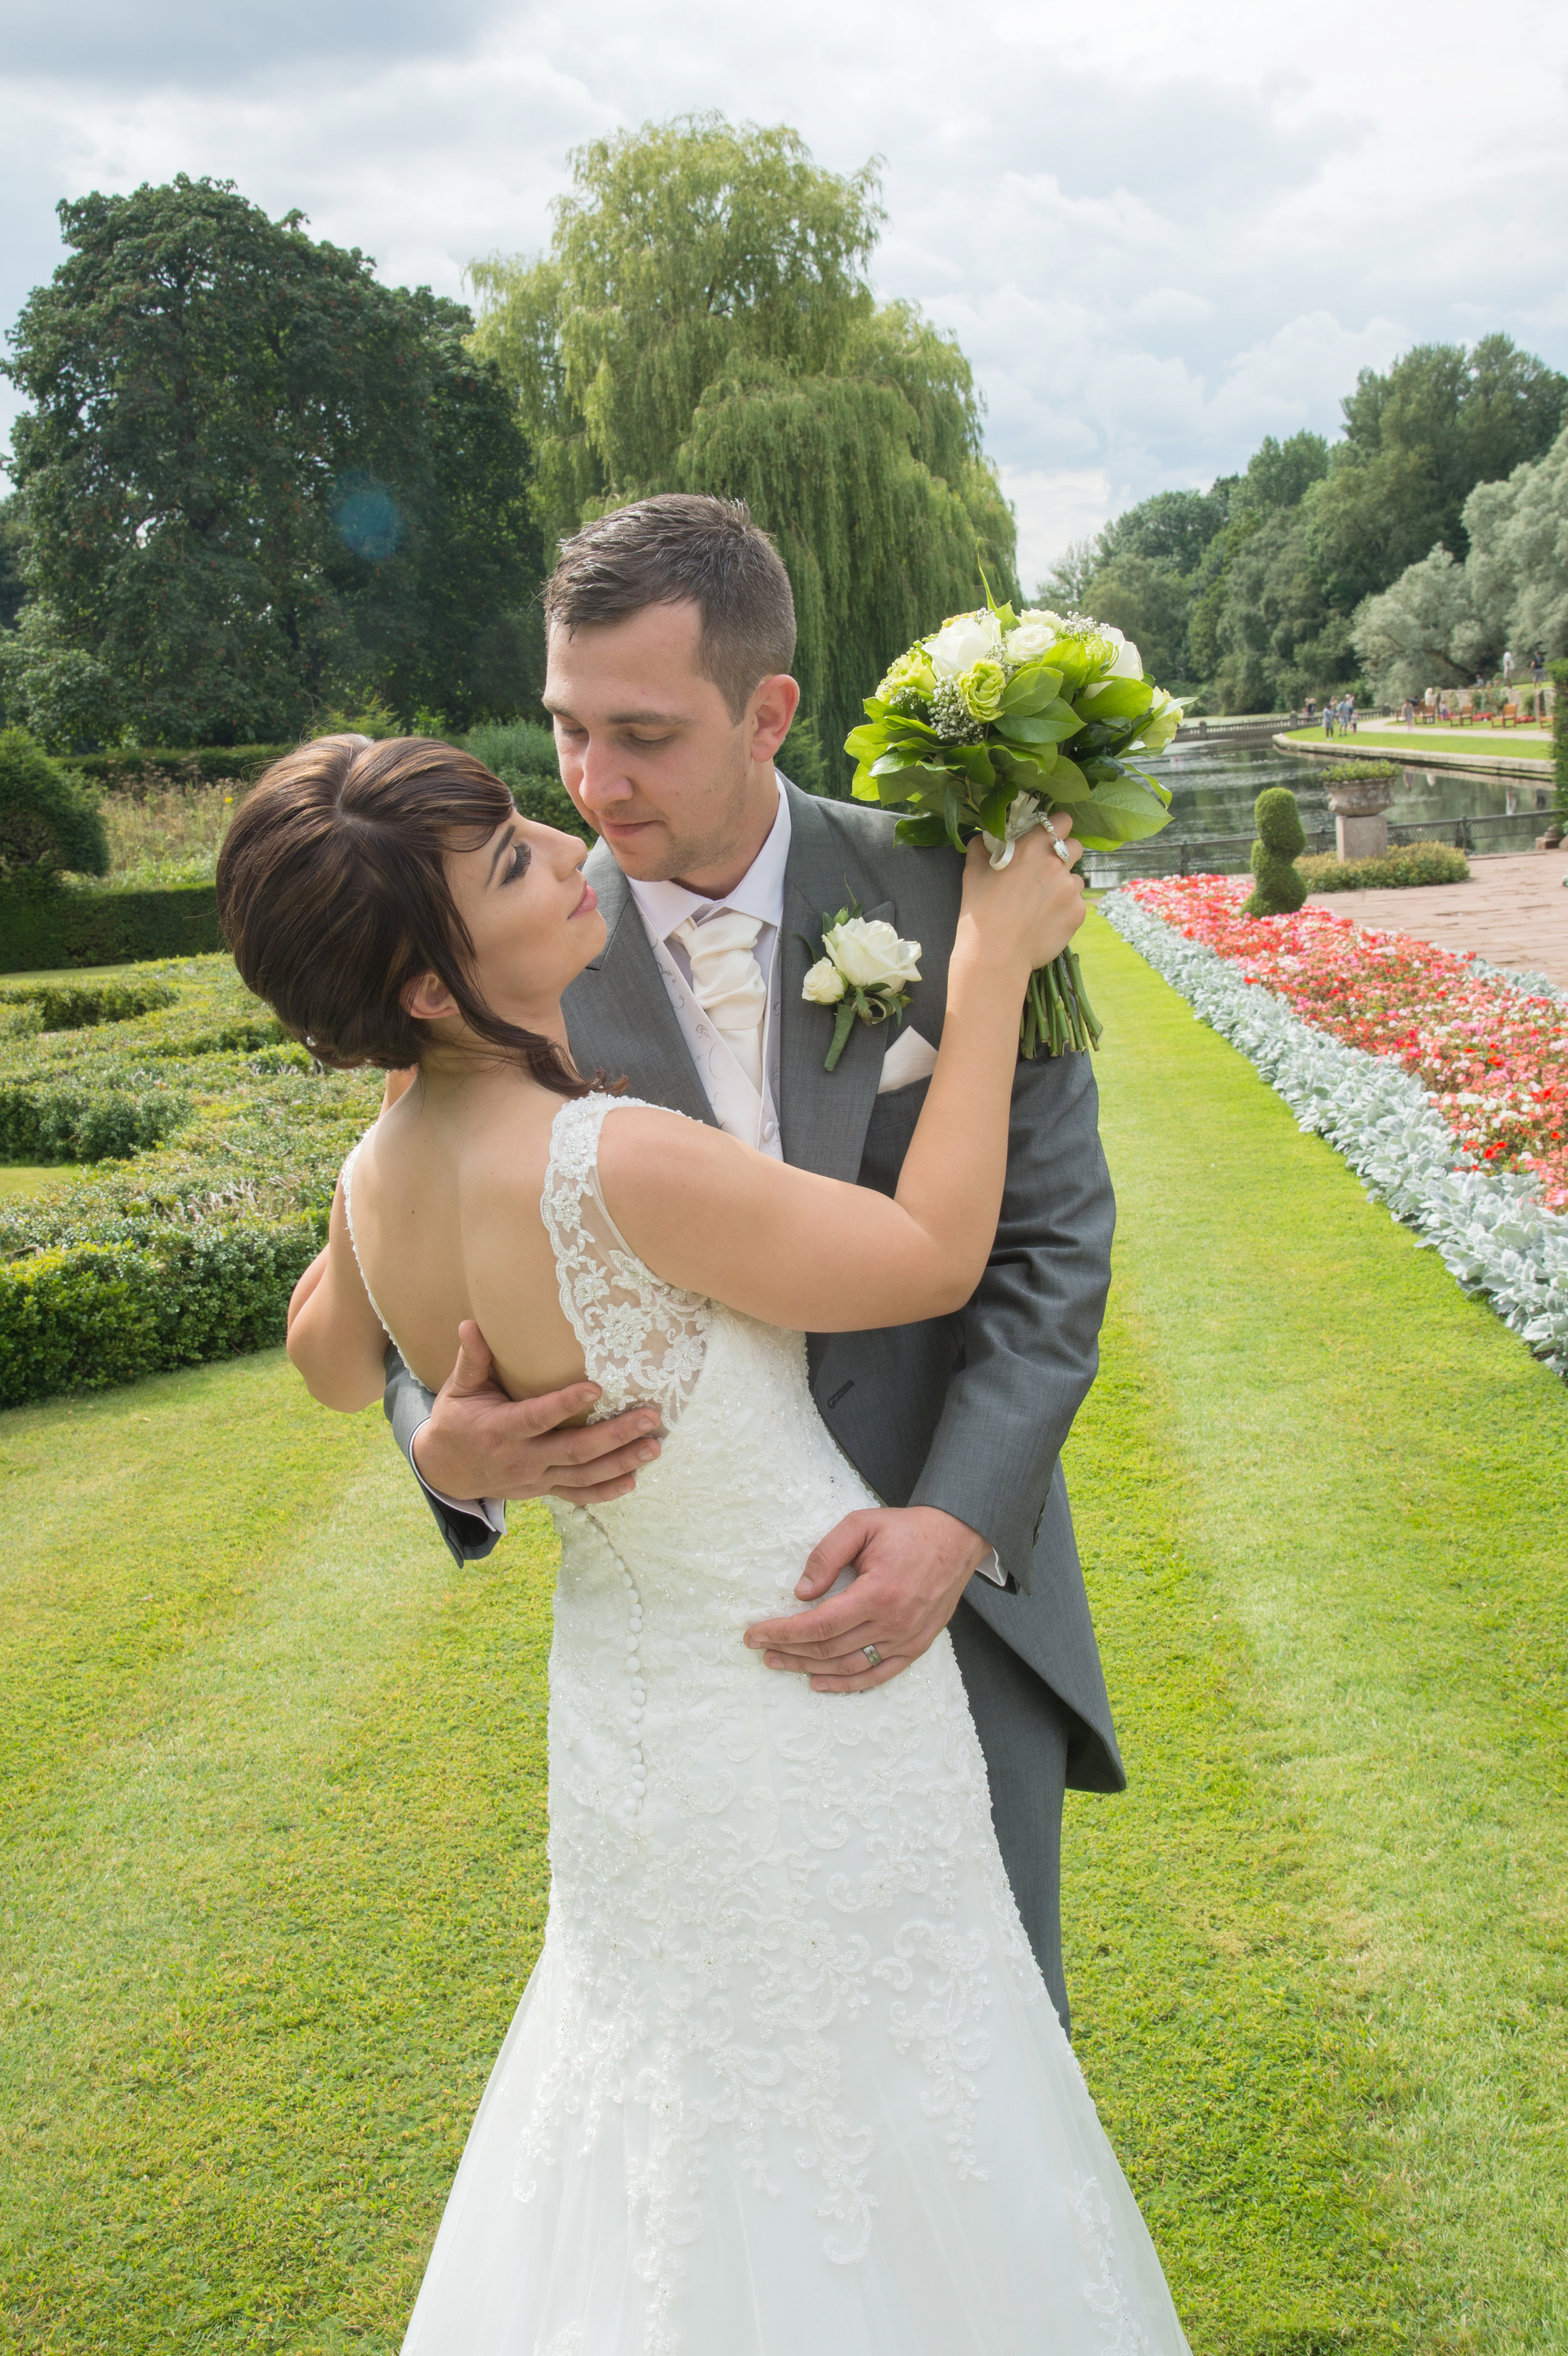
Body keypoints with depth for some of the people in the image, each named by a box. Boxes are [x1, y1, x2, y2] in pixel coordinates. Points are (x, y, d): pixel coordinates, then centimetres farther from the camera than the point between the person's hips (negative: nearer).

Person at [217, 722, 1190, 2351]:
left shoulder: (382, 1173, -7)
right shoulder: (610, 1163, -32)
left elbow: (328, 1362, 16)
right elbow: (935, 1254, -21)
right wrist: (990, 964, -13)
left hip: (626, 1711, 8)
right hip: (809, 1728, -8)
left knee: (678, 2101, 30)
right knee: (853, 2142, 15)